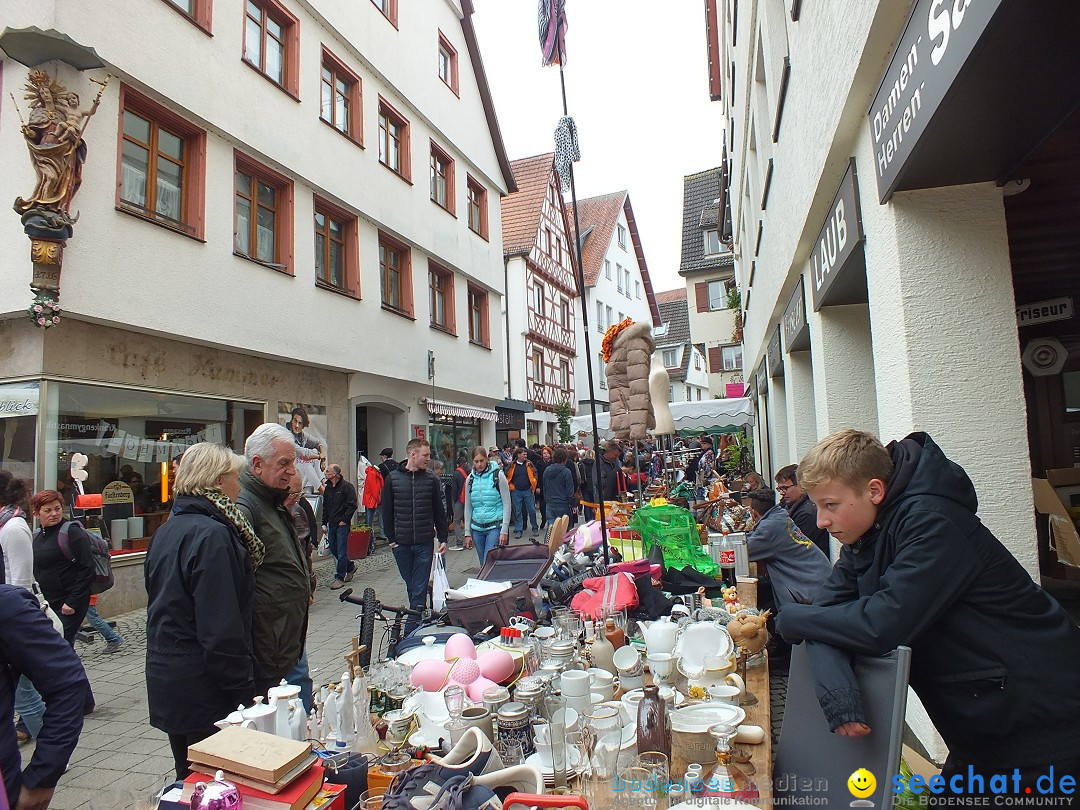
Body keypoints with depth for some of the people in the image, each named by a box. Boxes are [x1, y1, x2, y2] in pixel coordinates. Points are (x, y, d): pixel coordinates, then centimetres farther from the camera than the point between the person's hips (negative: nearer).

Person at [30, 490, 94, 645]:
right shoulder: (37, 536, 13)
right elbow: (37, 572, 21)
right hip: (46, 605, 7)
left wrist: (72, 602, -18)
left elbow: (87, 569, -15)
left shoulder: (72, 532, -10)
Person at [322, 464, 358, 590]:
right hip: (332, 524, 8)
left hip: (342, 524, -8)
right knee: (333, 549, 13)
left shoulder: (346, 486, -9)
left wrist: (344, 520, -15)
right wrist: (324, 523, 13)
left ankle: (340, 578, 1)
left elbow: (352, 505, -13)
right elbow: (325, 507, 19)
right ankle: (350, 566, 33)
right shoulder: (327, 488, 13)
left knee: (341, 552, -5)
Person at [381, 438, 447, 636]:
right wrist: (391, 538, 0)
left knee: (420, 589, -1)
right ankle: (418, 616, 30)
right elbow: (387, 511, 4)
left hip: (424, 543, -1)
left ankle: (412, 628, 3)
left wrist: (443, 538, 3)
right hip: (401, 544, 1)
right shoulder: (393, 479, 0)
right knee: (410, 586, 14)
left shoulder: (431, 479, 1)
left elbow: (439, 511, 5)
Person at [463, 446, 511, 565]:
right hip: (477, 528, 4)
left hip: (495, 526, -4)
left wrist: (504, 531, -10)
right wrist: (467, 533, 9)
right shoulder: (470, 479, 7)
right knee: (483, 565, 8)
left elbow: (507, 504, -5)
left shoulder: (498, 475, -5)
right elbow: (468, 507, 13)